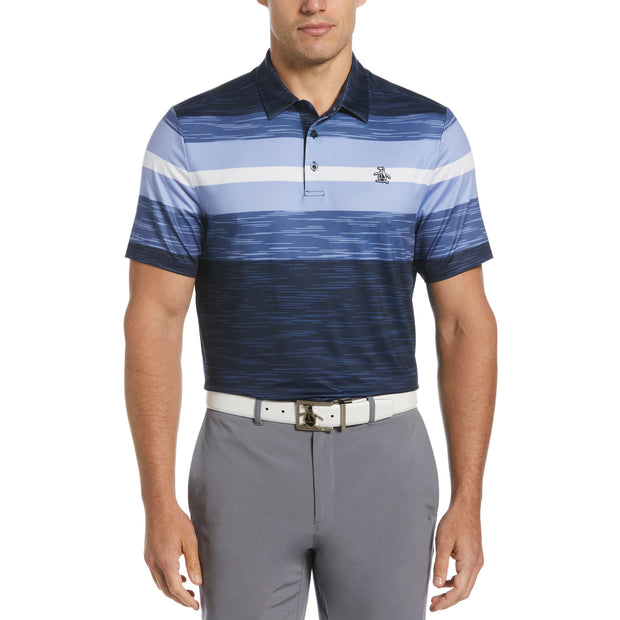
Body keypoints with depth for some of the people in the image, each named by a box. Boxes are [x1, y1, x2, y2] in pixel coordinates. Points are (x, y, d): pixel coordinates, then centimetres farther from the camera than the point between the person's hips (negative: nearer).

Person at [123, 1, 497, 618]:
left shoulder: (430, 133, 0)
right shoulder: (191, 134, -3)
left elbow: (465, 322, 0)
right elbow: (153, 320, -4)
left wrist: (467, 503, -4)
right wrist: (159, 505, -10)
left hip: (383, 463, 1)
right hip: (246, 467, -1)